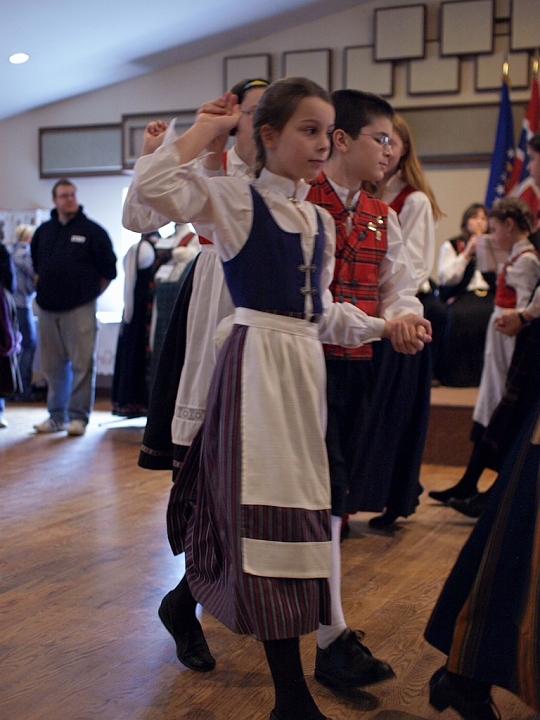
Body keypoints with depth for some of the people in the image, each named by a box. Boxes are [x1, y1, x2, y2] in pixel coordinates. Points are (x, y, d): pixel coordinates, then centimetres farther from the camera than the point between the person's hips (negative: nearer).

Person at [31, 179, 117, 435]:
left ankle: (78, 416, 2)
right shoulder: (43, 231, 13)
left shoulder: (92, 231, 0)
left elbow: (108, 270, 2)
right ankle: (56, 416, 17)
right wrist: (45, 288, 15)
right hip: (47, 308, 4)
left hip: (80, 308, -4)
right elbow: (35, 264, 24)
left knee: (82, 364, -5)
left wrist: (91, 292, 2)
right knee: (53, 366, 8)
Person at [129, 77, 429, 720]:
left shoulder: (320, 221, 16)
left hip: (305, 364, 8)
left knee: (296, 505, 12)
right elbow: (152, 186, -21)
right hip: (257, 359, -8)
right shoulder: (236, 201, -5)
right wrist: (207, 129, -10)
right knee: (268, 507, -8)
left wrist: (384, 327, 5)